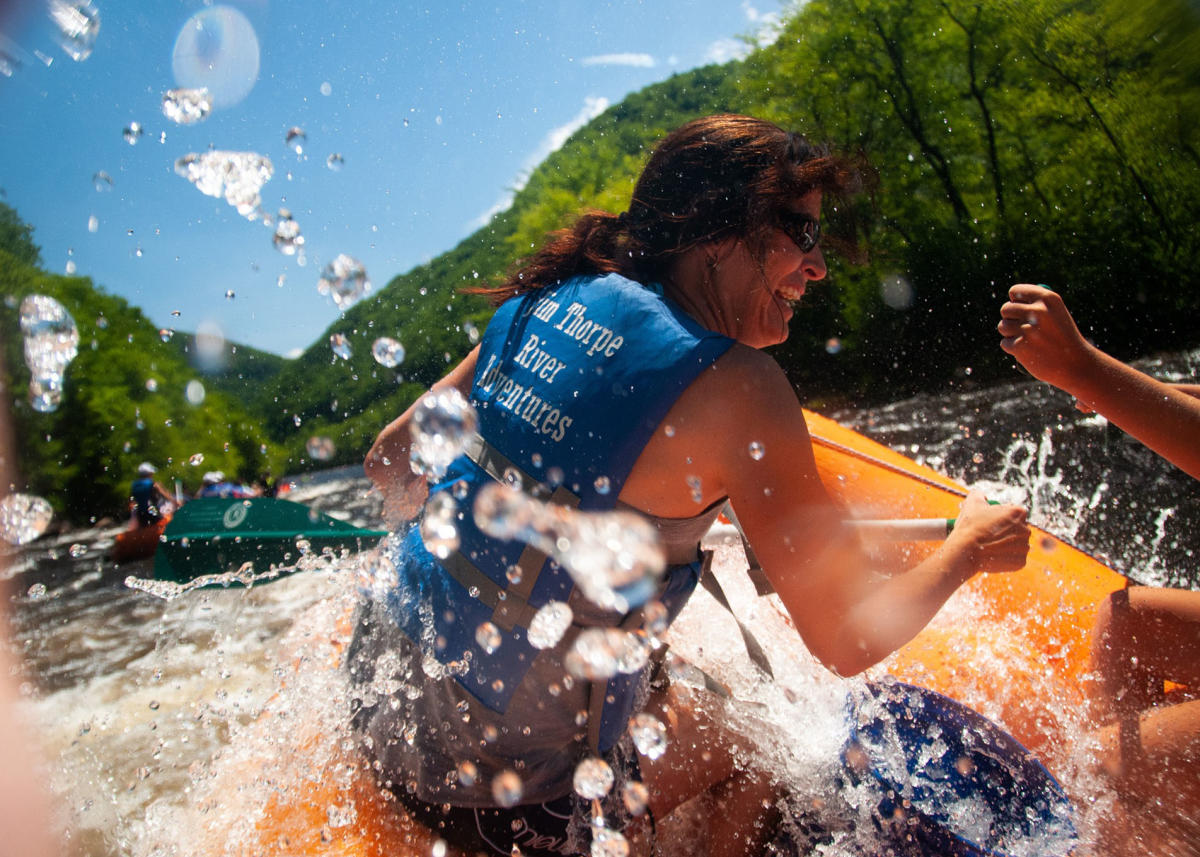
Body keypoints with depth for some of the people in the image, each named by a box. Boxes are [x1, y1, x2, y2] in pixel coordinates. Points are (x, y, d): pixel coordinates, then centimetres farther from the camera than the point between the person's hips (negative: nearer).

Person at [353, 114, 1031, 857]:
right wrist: (973, 547, 3)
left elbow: (391, 463, 4)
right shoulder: (733, 385, -22)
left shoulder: (545, 301, -3)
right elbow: (848, 641, -16)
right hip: (507, 790, -6)